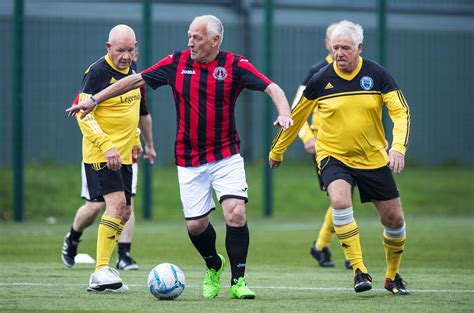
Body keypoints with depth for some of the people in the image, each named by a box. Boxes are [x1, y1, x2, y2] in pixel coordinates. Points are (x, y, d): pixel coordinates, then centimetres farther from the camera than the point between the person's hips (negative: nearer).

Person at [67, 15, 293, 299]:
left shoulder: (235, 65, -7)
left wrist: (284, 113, -34)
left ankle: (238, 281, -4)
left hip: (226, 155, -2)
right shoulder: (177, 62, 0)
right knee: (196, 224, 2)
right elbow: (135, 80, 6)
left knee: (236, 213, -18)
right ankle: (213, 267, 33)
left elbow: (273, 89, -13)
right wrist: (94, 100, 6)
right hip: (189, 159, 2)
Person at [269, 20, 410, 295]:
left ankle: (393, 276, 29)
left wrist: (398, 148, -26)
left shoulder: (377, 74, -7)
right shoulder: (321, 80, -7)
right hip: (334, 156, -2)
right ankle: (359, 270, -24)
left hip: (373, 159, 2)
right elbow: (297, 116, 6)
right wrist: (277, 151, 15)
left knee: (394, 219, 4)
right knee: (340, 201, -31)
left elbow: (401, 111, -9)